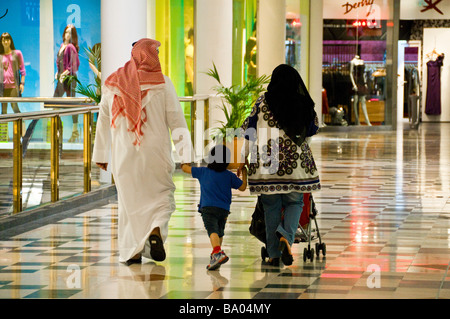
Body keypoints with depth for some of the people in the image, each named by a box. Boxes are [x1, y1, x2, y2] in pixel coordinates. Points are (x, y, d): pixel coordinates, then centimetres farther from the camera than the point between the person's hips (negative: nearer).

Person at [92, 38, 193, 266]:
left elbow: (104, 122, 9)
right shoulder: (162, 84, -6)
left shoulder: (113, 84, 4)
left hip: (124, 155, 2)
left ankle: (131, 251, 10)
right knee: (161, 195, 12)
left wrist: (100, 155, 17)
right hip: (155, 153, -2)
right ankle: (156, 230, -15)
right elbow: (176, 121, -8)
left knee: (129, 199, 13)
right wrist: (186, 155, -6)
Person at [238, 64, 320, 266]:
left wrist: (242, 159, 10)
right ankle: (286, 235, -15)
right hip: (296, 164, 0)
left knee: (271, 208, 8)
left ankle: (274, 254, 9)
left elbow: (248, 132, 1)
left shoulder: (263, 103, -2)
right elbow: (312, 131, 15)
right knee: (294, 203, 14)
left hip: (266, 162, 0)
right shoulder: (304, 105, 1)